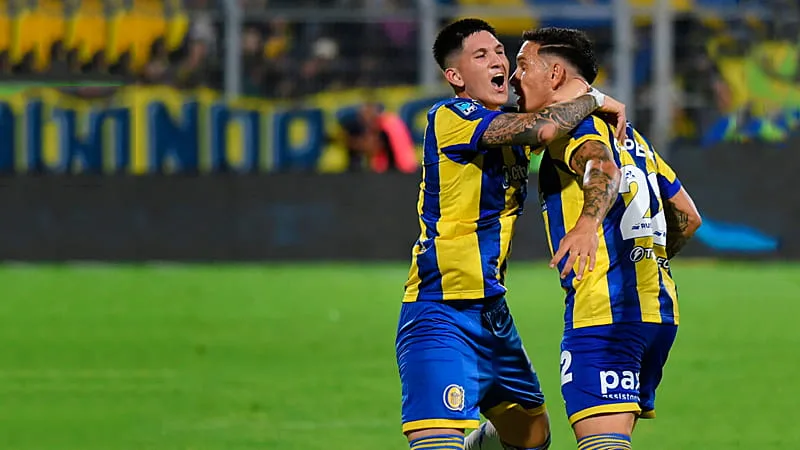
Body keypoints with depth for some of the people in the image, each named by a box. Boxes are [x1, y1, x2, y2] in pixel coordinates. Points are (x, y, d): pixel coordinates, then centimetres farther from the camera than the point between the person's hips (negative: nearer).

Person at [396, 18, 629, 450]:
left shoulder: (510, 126, 12)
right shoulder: (450, 117, -15)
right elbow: (543, 127, -28)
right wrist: (593, 100, -11)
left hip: (492, 313, 10)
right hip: (442, 314, -10)